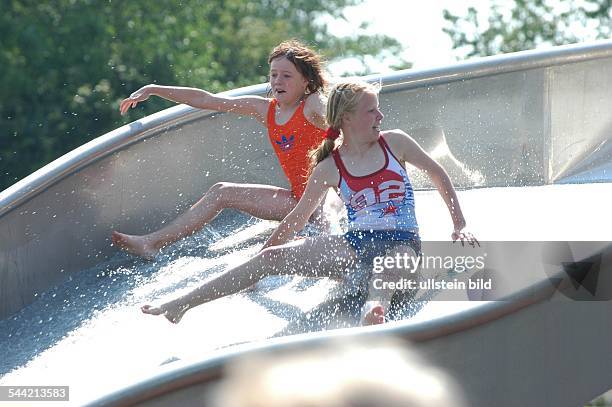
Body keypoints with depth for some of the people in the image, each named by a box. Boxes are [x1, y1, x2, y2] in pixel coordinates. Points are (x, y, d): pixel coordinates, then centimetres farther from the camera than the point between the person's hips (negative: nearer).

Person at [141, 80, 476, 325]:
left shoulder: (394, 143, 4)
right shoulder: (329, 169, 4)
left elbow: (436, 173, 15)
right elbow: (297, 219, 12)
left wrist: (459, 226, 12)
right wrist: (265, 253, 15)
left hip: (401, 241, -1)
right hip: (355, 242, 1)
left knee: (391, 267, -42)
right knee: (270, 257, -12)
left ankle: (375, 310, -79)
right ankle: (180, 305, -16)